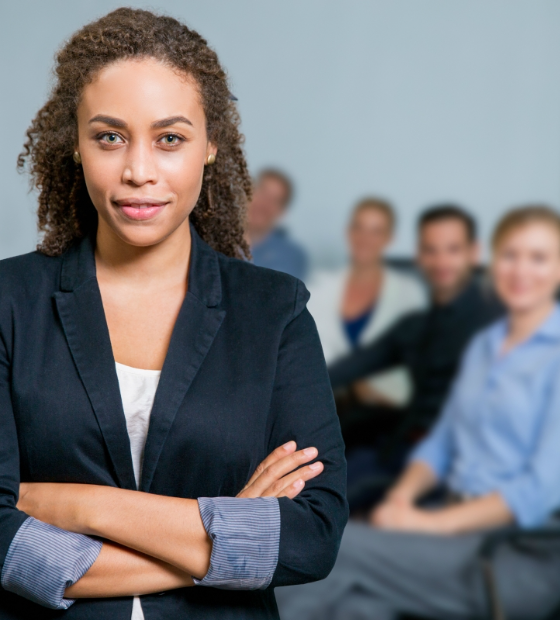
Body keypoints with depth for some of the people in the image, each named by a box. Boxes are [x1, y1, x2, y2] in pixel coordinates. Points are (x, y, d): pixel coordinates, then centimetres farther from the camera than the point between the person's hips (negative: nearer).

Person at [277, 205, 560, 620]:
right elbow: (443, 442, 18)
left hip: (527, 554, -6)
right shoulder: (483, 345, 18)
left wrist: (431, 523, -18)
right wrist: (402, 496, -4)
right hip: (462, 529, 6)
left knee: (335, 548, -22)